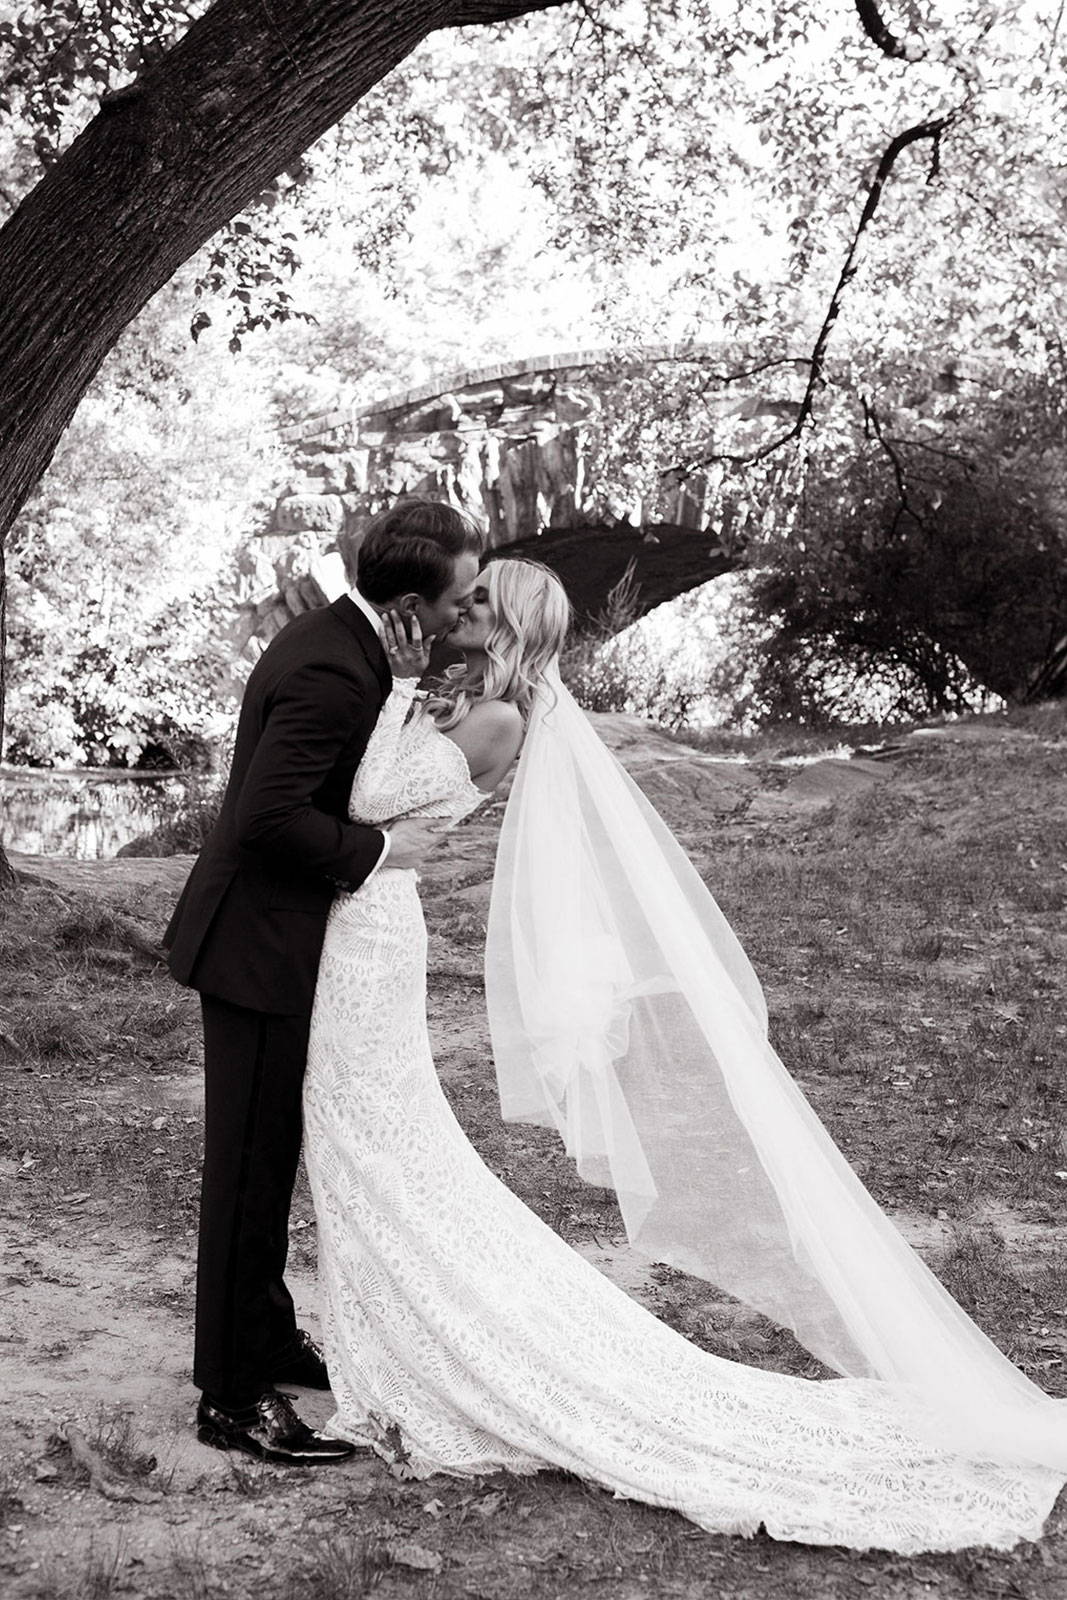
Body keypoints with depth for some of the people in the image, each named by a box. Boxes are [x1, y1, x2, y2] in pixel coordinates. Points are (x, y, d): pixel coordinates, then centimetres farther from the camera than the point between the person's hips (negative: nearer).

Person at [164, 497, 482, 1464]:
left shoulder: (338, 640, 7)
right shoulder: (331, 674, -25)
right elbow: (269, 814, -30)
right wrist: (379, 849, -19)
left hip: (274, 940, 10)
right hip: (261, 948, -10)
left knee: (271, 1159, 20)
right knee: (250, 1169, -1)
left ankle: (266, 1336, 35)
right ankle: (233, 1398, 11)